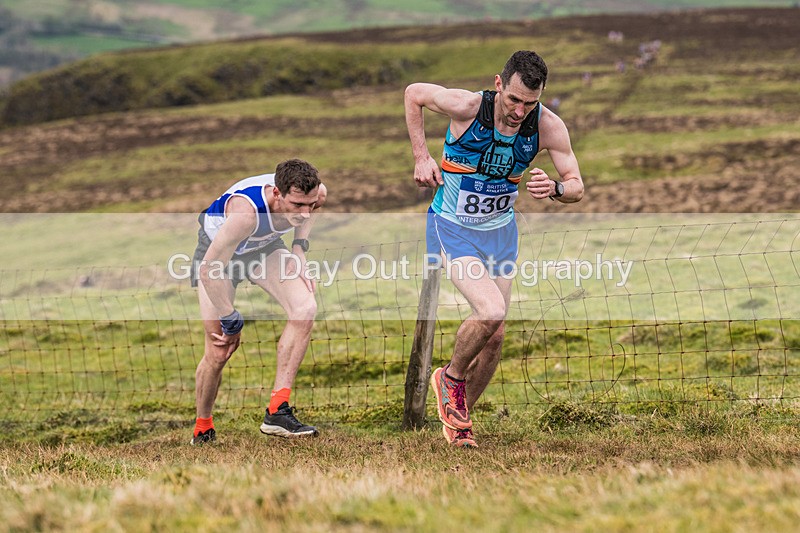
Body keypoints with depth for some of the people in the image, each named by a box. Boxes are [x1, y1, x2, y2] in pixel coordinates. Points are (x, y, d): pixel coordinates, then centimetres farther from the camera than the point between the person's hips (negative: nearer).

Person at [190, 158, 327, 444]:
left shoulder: (317, 193, -27)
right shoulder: (246, 211, -44)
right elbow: (209, 271, -36)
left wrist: (299, 251, -8)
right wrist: (231, 321, -24)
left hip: (266, 247, 5)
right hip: (217, 251, -4)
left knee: (305, 308, -23)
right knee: (218, 352, -8)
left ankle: (277, 411, -20)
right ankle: (202, 429, 19)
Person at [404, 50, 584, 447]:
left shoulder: (548, 127, -17)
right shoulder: (466, 107, -25)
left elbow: (576, 186, -10)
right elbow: (413, 93, -6)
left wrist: (555, 188, -33)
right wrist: (421, 156, -9)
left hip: (500, 230, 4)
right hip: (452, 226, -4)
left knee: (494, 335, 6)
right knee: (490, 311, -25)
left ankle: (458, 420, 27)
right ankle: (451, 378, 4)